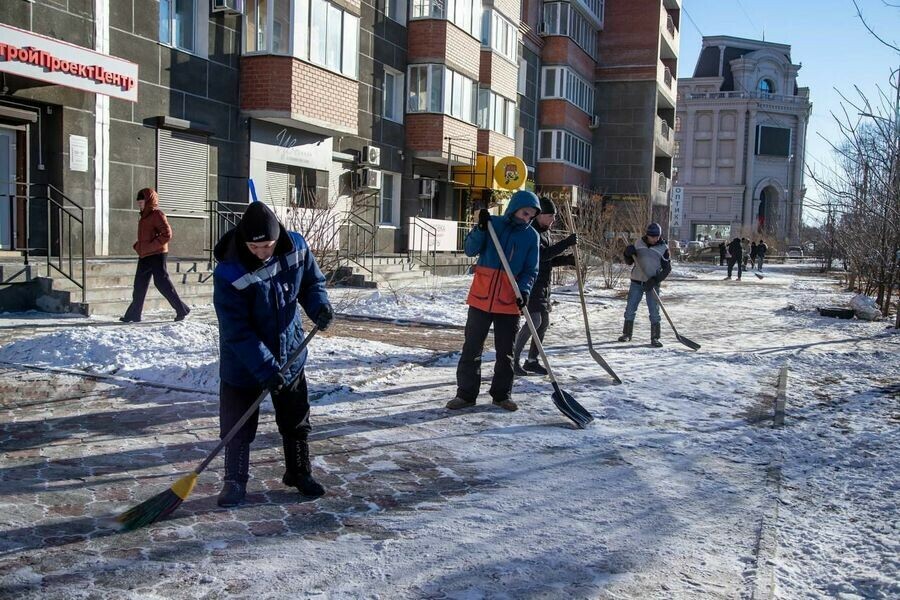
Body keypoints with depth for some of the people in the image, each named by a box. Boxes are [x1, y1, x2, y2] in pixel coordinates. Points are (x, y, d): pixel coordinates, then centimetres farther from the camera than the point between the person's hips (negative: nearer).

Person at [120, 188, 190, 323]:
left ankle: (181, 309, 0)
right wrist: (138, 245, 11)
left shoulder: (157, 214, -11)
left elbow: (167, 234, -19)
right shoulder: (144, 216, 17)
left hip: (156, 255, -9)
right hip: (144, 256, 9)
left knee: (162, 282, -8)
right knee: (139, 285, 9)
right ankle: (133, 314, 13)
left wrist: (150, 247, -21)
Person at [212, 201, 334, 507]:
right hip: (242, 364, -3)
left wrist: (319, 305, -18)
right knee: (238, 425, 5)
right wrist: (265, 368, -30)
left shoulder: (297, 248, -15)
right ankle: (235, 481, 24)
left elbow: (313, 282, 3)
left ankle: (299, 473, 34)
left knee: (296, 420, 15)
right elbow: (237, 331, -26)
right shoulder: (228, 273, -27)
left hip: (290, 353, 4)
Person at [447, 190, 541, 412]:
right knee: (472, 348, 4)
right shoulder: (493, 223, 0)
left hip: (509, 302, 1)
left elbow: (530, 270, 3)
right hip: (481, 297, -1)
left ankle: (502, 394, 23)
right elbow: (470, 250, -6)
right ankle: (466, 394, 14)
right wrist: (480, 229, -20)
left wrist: (524, 290, -15)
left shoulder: (531, 236, 2)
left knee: (505, 351, 9)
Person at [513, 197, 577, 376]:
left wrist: (566, 260, 4)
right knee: (535, 320, -18)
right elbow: (543, 254, -26)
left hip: (543, 285, 10)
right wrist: (566, 243, -27)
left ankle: (532, 361, 21)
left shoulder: (545, 232, 15)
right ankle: (514, 360, -10)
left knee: (544, 321, 11)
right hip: (530, 283, -10)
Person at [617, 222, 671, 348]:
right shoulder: (639, 243, 2)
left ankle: (654, 338, 5)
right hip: (636, 282, 2)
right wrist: (628, 254, -14)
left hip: (652, 284, -2)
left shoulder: (663, 248, -5)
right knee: (630, 308, 6)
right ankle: (627, 334, 20)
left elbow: (667, 268, -5)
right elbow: (629, 262, 9)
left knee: (654, 311, -4)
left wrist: (655, 280, -18)